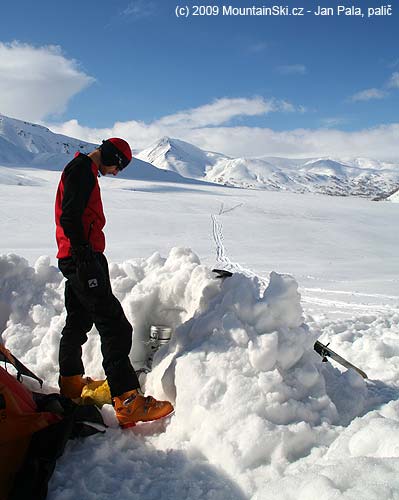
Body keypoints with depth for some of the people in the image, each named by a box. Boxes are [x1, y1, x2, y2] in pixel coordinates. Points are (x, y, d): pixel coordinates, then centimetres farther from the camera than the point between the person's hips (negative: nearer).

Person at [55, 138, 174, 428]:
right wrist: (84, 254, -25)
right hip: (83, 259, -11)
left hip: (77, 259, 11)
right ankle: (128, 402, -15)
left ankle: (71, 383, 36)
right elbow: (69, 217, -21)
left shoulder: (82, 171, 22)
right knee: (114, 326, -14)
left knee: (79, 320, 21)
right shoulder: (82, 170, -11)